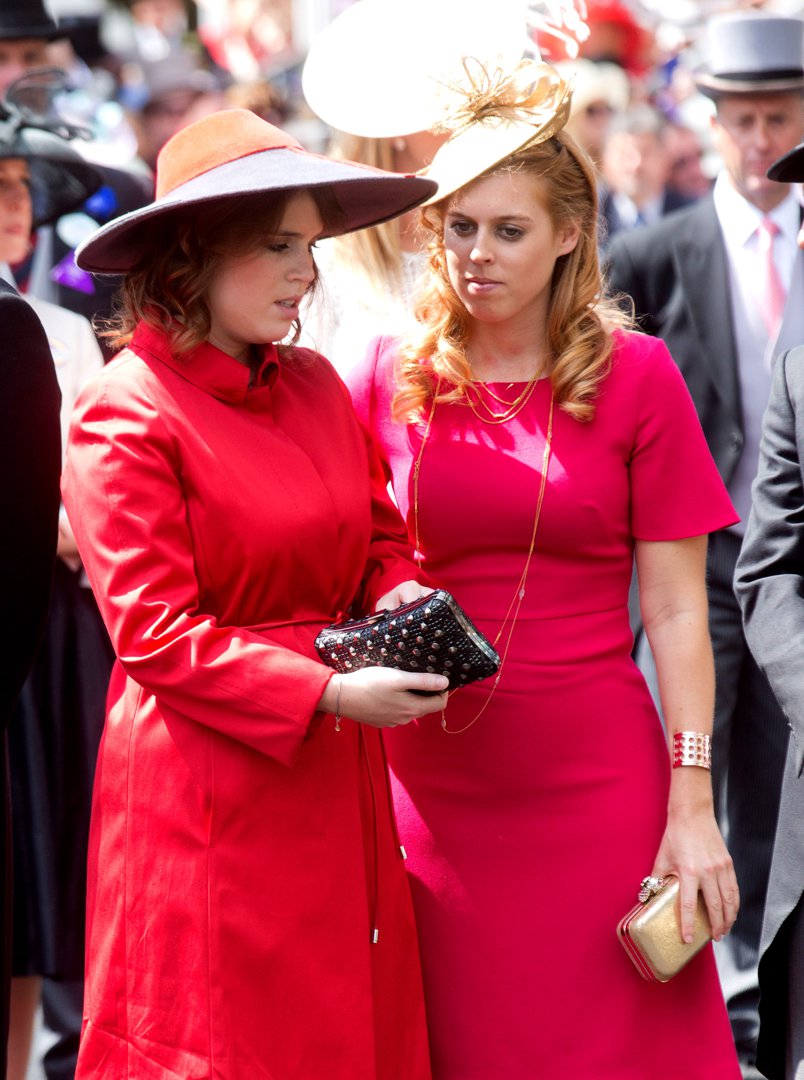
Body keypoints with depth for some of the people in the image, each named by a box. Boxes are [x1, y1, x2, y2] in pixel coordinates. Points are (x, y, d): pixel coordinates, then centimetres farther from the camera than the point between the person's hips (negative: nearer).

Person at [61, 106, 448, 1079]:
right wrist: (327, 693, -20)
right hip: (207, 791, -6)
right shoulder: (124, 417, -12)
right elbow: (153, 633, -15)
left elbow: (379, 536, 18)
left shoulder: (315, 386, 8)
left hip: (334, 780, 6)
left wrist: (399, 594, -5)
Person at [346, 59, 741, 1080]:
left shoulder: (635, 374, -1)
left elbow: (675, 610, -2)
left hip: (598, 782, -1)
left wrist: (692, 807, -6)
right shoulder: (386, 376, 4)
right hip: (437, 783, 2)